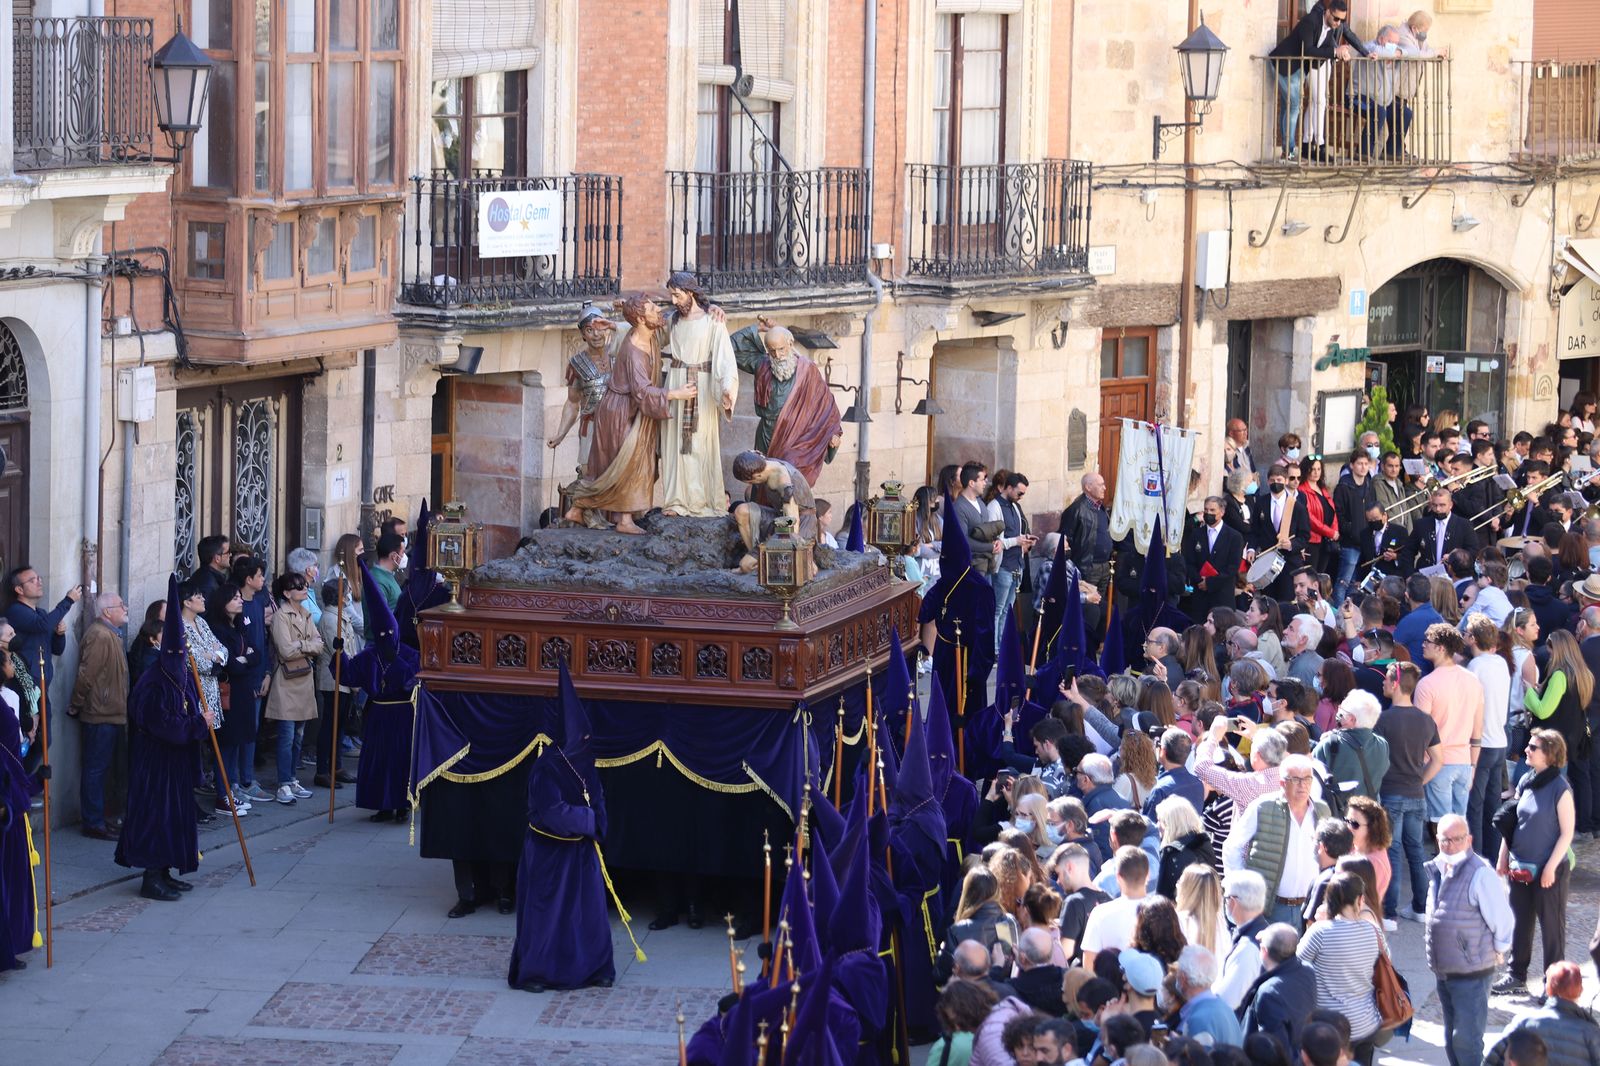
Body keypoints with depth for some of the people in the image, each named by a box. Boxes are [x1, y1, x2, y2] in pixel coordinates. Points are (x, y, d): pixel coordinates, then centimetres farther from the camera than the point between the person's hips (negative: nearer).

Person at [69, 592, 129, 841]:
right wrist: (76, 706, -14)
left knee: (99, 769, 15)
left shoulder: (110, 634, 17)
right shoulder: (100, 636, -19)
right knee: (95, 769, -6)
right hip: (100, 715, -10)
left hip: (109, 715, 10)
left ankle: (96, 820, 22)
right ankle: (93, 824, -3)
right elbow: (86, 675, -22)